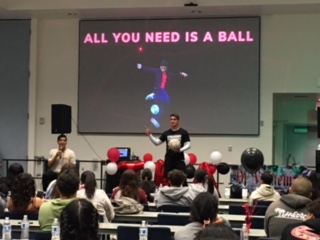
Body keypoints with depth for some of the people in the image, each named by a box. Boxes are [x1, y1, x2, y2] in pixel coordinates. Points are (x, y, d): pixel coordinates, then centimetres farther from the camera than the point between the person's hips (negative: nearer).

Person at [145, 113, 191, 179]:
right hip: (168, 159, 4)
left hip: (179, 159, -3)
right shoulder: (166, 133, 10)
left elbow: (188, 145, -3)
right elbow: (157, 142, 12)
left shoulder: (183, 132, 0)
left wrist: (180, 150, -21)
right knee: (167, 177, 4)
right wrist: (150, 135, -2)